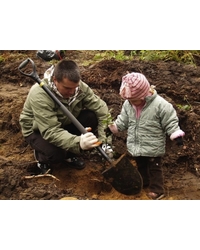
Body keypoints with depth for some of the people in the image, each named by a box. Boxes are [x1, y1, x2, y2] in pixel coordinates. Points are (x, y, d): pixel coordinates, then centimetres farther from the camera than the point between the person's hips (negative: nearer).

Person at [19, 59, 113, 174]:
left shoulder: (80, 87, -22)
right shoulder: (39, 95, -37)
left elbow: (101, 108, -20)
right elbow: (50, 132, -41)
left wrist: (104, 139, -33)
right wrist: (78, 143, -55)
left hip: (64, 123, 5)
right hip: (37, 130, -5)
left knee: (92, 117, -21)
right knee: (56, 153, -34)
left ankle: (71, 153, 1)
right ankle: (42, 156, 5)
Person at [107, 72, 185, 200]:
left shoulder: (160, 105, -24)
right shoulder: (128, 104, -8)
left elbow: (170, 122, -16)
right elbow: (122, 121, 6)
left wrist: (176, 135, -24)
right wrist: (111, 127, -3)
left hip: (153, 147, -5)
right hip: (136, 146, 6)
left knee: (154, 168, 11)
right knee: (141, 165, 26)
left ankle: (157, 190, 28)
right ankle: (144, 182, 50)